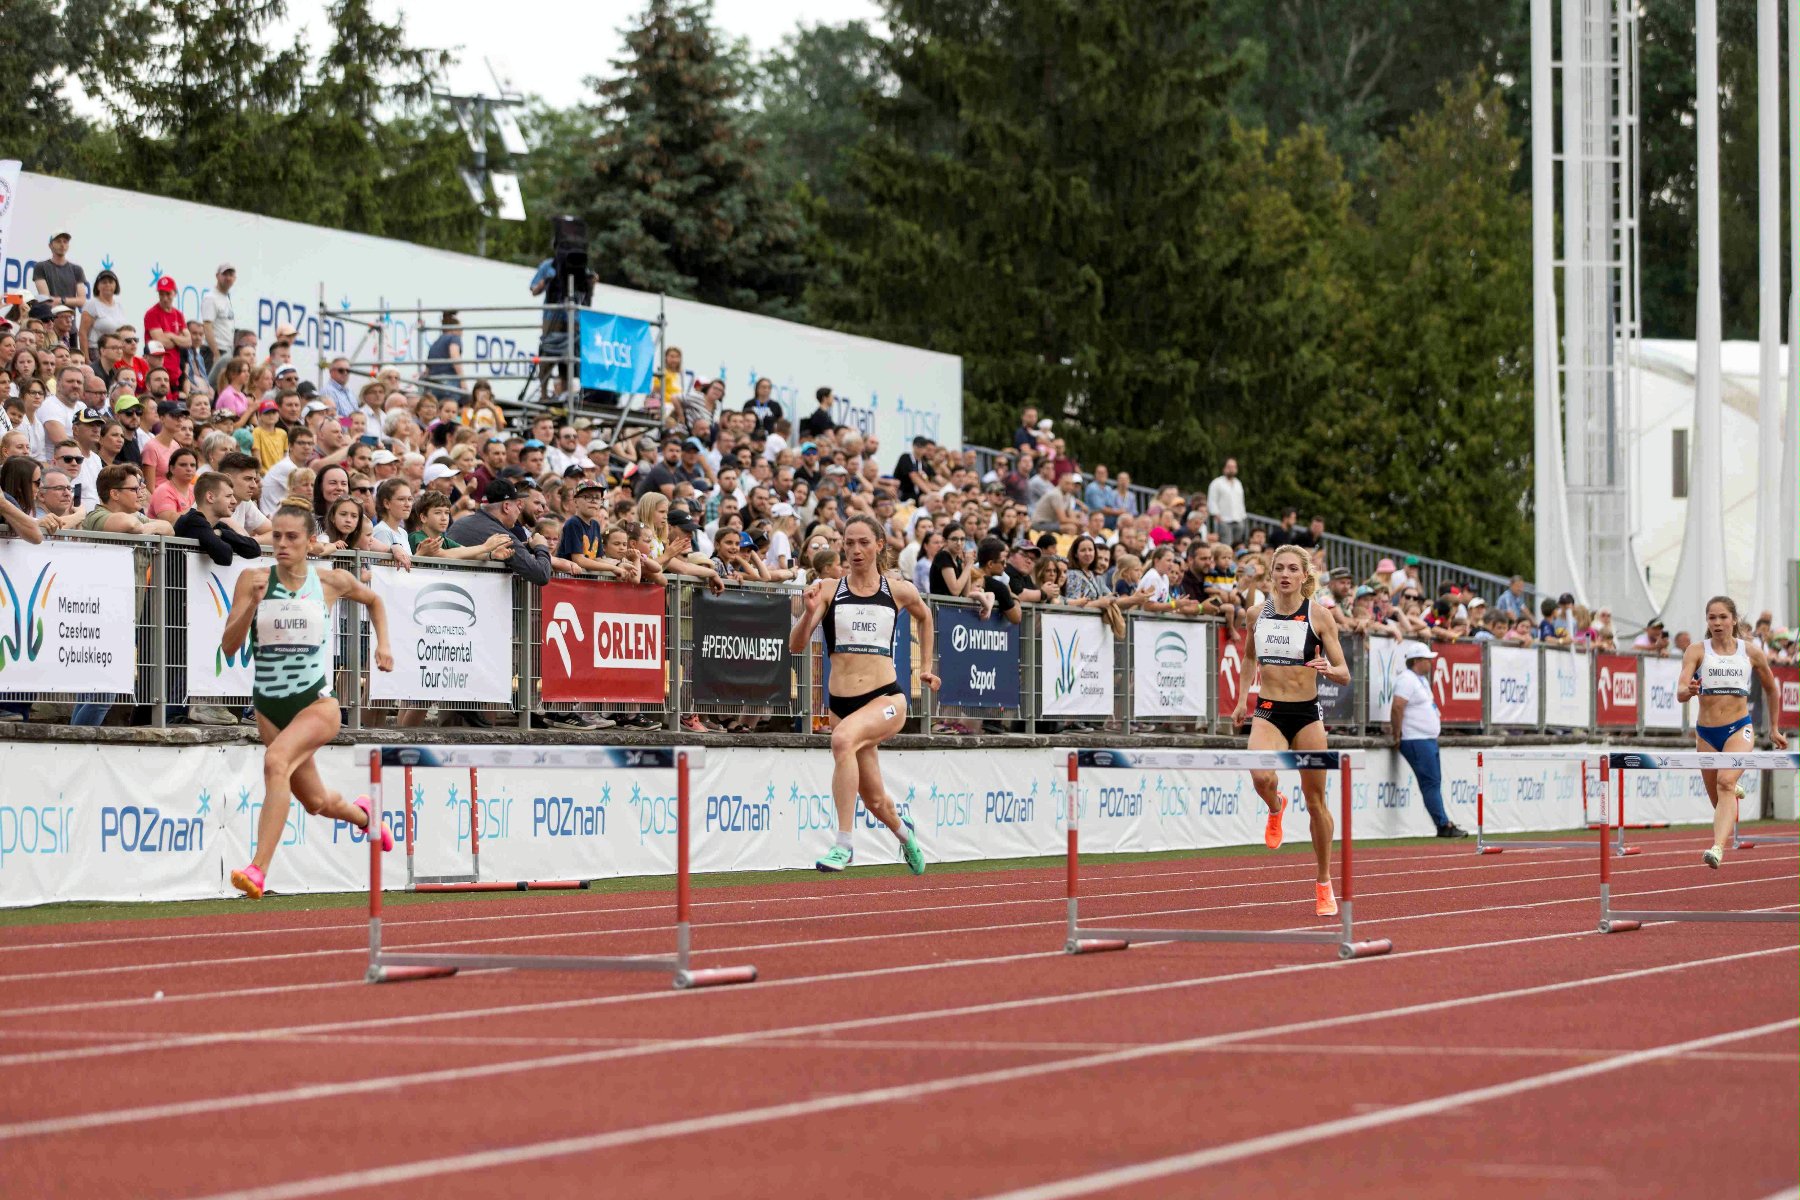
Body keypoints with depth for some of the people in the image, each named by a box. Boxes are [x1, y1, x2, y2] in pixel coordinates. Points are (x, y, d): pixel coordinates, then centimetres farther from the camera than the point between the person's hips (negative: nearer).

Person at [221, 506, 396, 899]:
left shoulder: (331, 582, -2)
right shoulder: (254, 579, -4)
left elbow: (373, 600, 21)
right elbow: (229, 646, -11)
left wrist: (382, 644, 9)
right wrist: (252, 604, -25)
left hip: (318, 702, -3)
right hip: (269, 706, 3)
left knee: (275, 762, -32)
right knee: (316, 802, 16)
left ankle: (258, 871, -37)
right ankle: (362, 813, 54)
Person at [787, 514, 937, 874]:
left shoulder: (899, 591, 4)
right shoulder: (829, 589, 2)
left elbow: (924, 616, 27)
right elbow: (796, 645, -5)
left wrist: (925, 666, 25)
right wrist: (809, 612, -22)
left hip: (887, 697, -2)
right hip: (842, 702, 2)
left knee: (843, 739, -35)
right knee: (875, 801, 12)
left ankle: (843, 844, -32)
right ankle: (904, 831, 50)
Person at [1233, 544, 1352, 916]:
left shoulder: (1318, 617, -5)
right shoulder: (1257, 614, 3)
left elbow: (1344, 676, -4)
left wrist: (1329, 669, -26)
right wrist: (1242, 696, 14)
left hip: (1307, 714, -1)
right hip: (1268, 714, 1)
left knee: (1315, 802, 6)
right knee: (1261, 777, -28)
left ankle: (1325, 884, 22)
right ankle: (1275, 808, 10)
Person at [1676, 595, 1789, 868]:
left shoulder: (1751, 652, 1)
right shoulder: (1697, 651, -2)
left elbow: (1771, 690, 16)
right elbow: (1680, 693, -14)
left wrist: (1774, 728, 20)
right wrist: (1688, 690, -37)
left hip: (1739, 729, -2)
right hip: (1706, 732, 2)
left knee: (1726, 782, -28)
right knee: (1718, 799, 14)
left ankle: (1718, 849, -40)